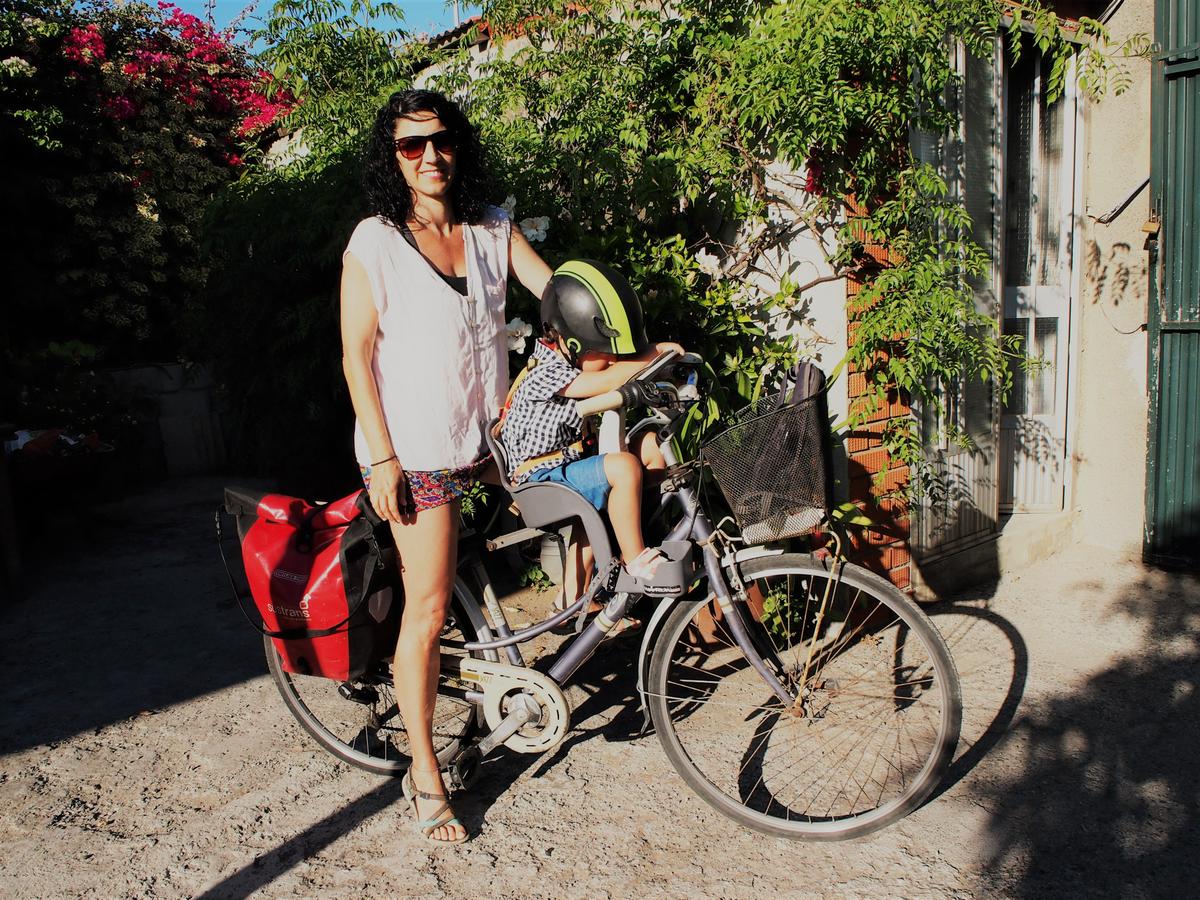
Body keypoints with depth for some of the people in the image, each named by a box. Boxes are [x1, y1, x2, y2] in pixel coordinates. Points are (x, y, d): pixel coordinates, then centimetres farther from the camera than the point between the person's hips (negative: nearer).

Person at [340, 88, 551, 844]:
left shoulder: (493, 230, 6)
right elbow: (358, 354, -8)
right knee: (428, 610, -3)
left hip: (491, 434, 6)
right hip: (417, 448, -5)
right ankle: (426, 775, 12)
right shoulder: (374, 242, -6)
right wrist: (383, 456, -14)